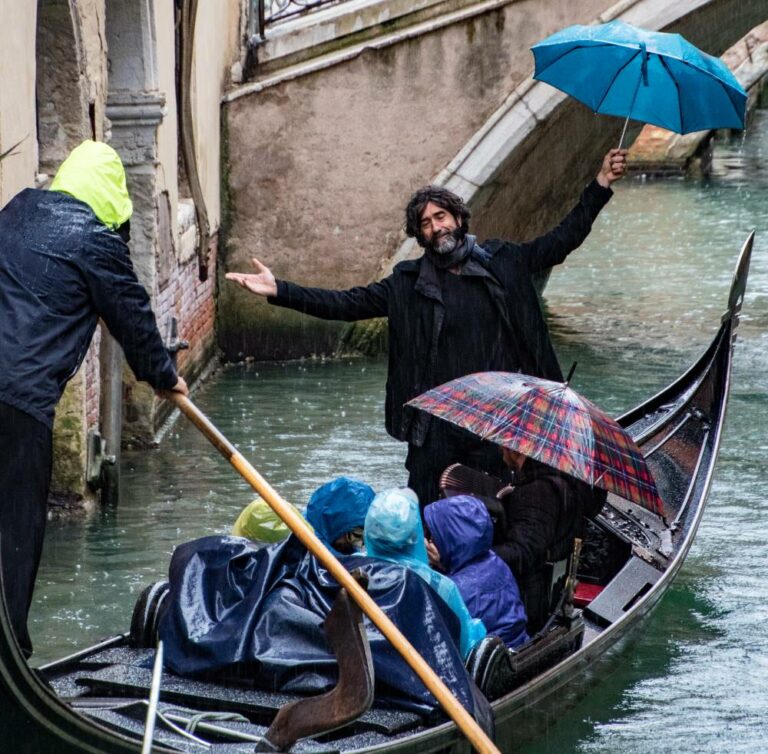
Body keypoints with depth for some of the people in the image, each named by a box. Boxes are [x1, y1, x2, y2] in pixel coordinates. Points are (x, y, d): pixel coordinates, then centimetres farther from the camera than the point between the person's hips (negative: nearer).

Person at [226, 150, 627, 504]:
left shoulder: (503, 263, 5)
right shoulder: (408, 283, 5)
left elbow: (562, 240, 8)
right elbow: (345, 303, 2)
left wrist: (600, 186, 0)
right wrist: (280, 291, -7)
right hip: (435, 428, 0)